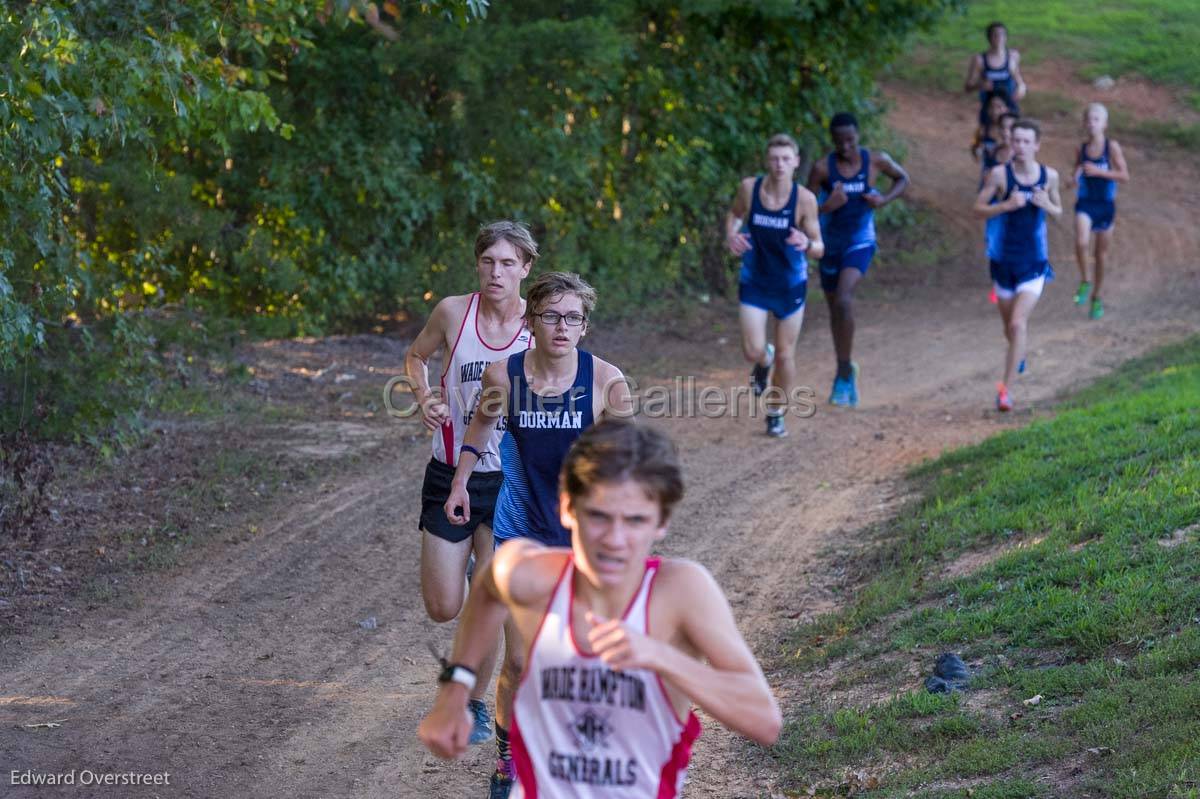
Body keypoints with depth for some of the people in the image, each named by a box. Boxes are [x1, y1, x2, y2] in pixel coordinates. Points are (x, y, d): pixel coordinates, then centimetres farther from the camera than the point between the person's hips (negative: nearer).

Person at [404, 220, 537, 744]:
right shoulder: (453, 312, -7)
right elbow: (416, 356, 12)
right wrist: (424, 398, -7)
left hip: (510, 480, -1)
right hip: (451, 475, 1)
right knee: (443, 608, 3)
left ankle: (474, 701, 22)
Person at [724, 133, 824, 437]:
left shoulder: (804, 198, -19)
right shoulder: (749, 187, -14)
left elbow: (819, 249, -14)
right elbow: (735, 214, 9)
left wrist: (806, 244, -38)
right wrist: (730, 235, -12)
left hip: (791, 284, -1)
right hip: (754, 282, 1)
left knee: (785, 355, 7)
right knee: (753, 351, -10)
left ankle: (776, 414, 28)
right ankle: (764, 360, 29)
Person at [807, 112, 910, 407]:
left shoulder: (876, 160, -11)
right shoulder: (822, 168, -14)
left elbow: (903, 178, 9)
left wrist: (884, 199, -10)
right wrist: (826, 207, -31)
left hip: (860, 243, -2)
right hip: (831, 244, 2)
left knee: (844, 300, -25)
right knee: (835, 307, 14)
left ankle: (844, 372, -17)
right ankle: (846, 371, 35)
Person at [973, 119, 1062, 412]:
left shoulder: (1049, 176, -3)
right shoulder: (1000, 174, -8)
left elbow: (1058, 210, 13)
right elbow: (978, 208, -5)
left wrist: (1047, 205, -11)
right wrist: (1007, 205, -21)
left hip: (1034, 263, -1)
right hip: (1004, 259, 1)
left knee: (1018, 324, -15)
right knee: (1010, 327, 14)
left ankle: (1005, 388, -12)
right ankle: (1018, 356, 48)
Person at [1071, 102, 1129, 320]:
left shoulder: (1111, 147, -7)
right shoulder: (1082, 149, 2)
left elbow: (1124, 175, -10)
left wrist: (1098, 171, -20)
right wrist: (1076, 177, -9)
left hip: (1106, 205, -1)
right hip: (1085, 203, 1)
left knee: (1101, 254, 11)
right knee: (1081, 243, -27)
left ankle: (1096, 297, 28)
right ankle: (1084, 282, -3)